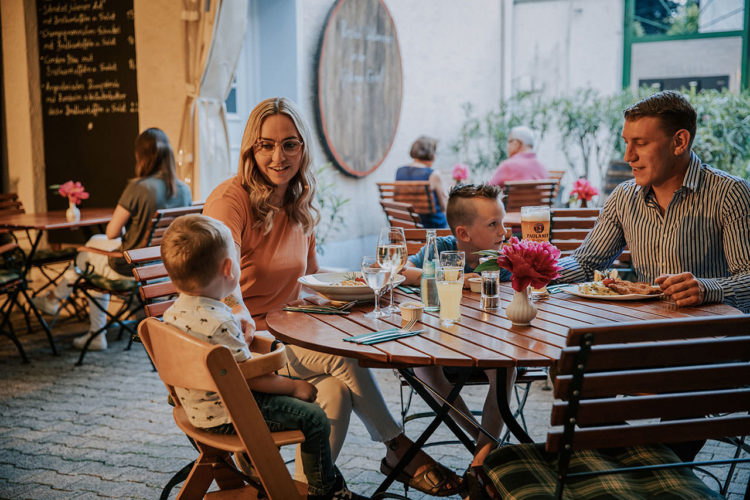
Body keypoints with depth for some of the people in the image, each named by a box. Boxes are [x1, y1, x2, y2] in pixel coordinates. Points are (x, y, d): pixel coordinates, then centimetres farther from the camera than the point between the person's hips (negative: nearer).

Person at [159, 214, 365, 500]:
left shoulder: (174, 313, -1)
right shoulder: (219, 323, -31)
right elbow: (250, 377, -23)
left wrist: (241, 338, 15)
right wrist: (293, 386, -10)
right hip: (226, 417, -10)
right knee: (314, 417, -4)